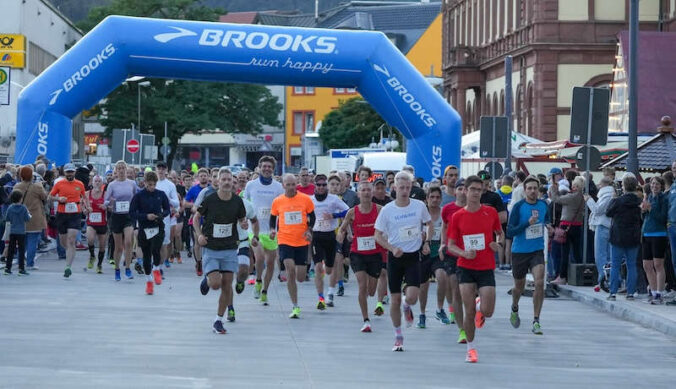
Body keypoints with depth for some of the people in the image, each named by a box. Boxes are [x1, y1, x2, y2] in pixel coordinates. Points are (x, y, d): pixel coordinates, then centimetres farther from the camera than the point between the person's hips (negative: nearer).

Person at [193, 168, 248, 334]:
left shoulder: (237, 201, -1)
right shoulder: (210, 200, -9)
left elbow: (243, 221, 13)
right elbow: (196, 217, 5)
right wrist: (199, 234, -10)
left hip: (229, 249, 3)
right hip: (210, 249, -3)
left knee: (227, 286, 0)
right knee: (216, 284, -13)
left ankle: (219, 320, 14)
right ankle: (207, 280, 25)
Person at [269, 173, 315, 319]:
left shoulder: (305, 199, -1)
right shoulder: (277, 201, 1)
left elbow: (312, 217, 10)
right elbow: (273, 218, 15)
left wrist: (309, 230, -5)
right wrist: (272, 229, -3)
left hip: (302, 241, 1)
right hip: (285, 240, -1)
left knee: (300, 278, 1)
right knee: (290, 271, -17)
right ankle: (295, 307, -10)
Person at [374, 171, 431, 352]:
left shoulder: (419, 206, -2)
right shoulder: (387, 210, -6)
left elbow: (429, 224, 16)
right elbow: (378, 235, 0)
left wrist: (427, 242, 1)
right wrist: (392, 248, -15)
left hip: (413, 257, 0)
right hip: (395, 257, 0)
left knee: (412, 297, -16)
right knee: (395, 299, 2)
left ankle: (407, 307, 23)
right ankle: (398, 336, 19)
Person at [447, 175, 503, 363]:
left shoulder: (490, 212, 1)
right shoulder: (457, 216, -1)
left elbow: (500, 233, 17)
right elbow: (451, 245, 2)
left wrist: (498, 244, -5)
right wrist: (463, 253, -18)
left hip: (486, 268, 1)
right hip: (466, 268, 0)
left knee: (487, 311, -6)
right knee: (469, 312, -4)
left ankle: (480, 305, 32)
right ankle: (471, 348, 14)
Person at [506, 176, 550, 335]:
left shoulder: (543, 205, 1)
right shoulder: (518, 207, -12)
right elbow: (510, 231, -15)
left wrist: (549, 226, 0)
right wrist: (528, 223, -27)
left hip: (537, 250, 2)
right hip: (519, 251, -2)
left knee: (539, 283, -16)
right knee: (519, 286, 12)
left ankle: (536, 321, -10)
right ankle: (514, 310, 45)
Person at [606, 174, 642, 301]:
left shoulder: (618, 201, -13)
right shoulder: (639, 203, -3)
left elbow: (608, 213, 4)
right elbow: (642, 220, 6)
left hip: (618, 238, -3)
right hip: (634, 238, 3)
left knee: (615, 265, 3)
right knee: (631, 265, 9)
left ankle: (613, 292, 0)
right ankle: (630, 293, 6)